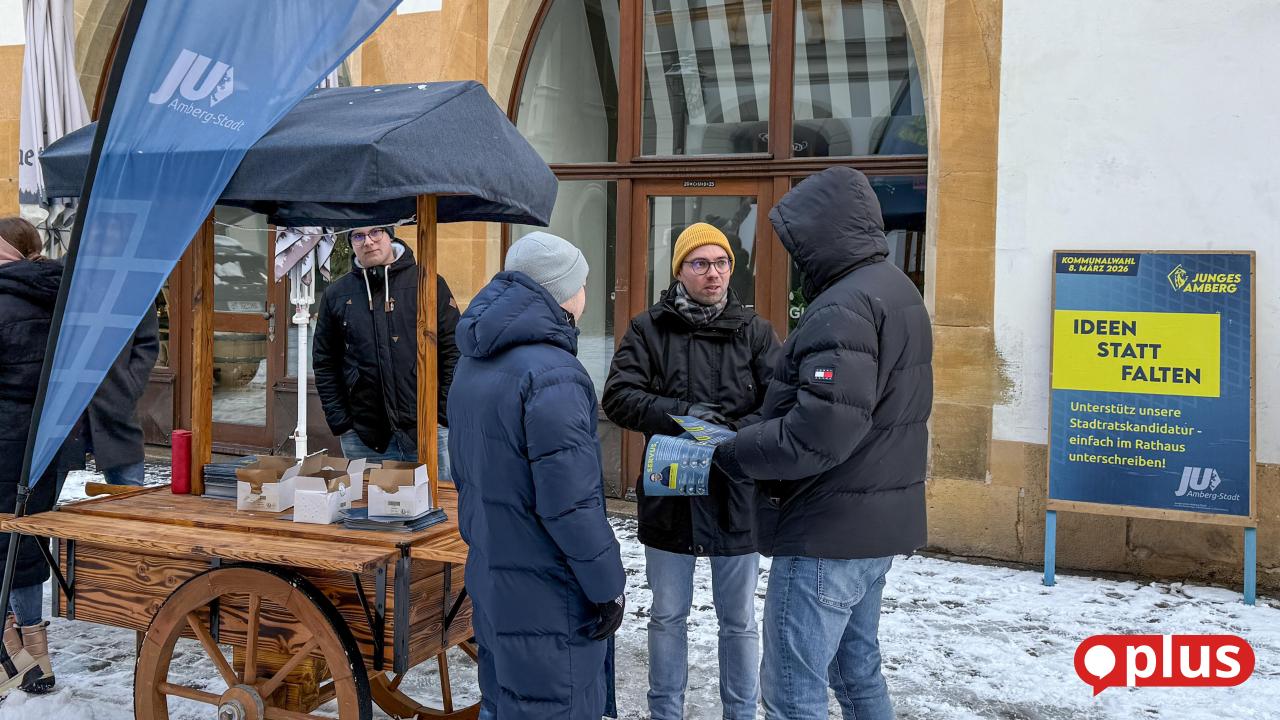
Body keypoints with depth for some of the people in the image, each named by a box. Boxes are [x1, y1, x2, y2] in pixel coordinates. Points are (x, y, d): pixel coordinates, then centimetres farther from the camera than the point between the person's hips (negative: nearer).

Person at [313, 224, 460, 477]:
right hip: (364, 438, 2)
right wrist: (340, 424, 2)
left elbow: (453, 352, 0)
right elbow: (325, 364, 11)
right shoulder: (337, 295, 8)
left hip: (428, 431, -2)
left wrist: (445, 417, -6)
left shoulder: (429, 285, 1)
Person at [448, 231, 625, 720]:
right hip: (547, 598, -9)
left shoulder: (473, 366, 6)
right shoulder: (551, 377, -22)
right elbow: (571, 503, -23)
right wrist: (607, 584, -13)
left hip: (489, 577, 9)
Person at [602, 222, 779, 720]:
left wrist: (736, 435, -25)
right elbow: (618, 397, -9)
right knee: (668, 616, 15)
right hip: (669, 495, 0)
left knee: (739, 620, 13)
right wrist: (679, 414, -23)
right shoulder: (649, 329, 0)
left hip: (736, 497, 0)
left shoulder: (755, 331, 0)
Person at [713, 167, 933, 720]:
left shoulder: (845, 306, -20)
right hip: (877, 524, 10)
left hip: (829, 530, -10)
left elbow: (820, 431, -28)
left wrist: (733, 453, -13)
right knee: (857, 671, 22)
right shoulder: (897, 290, 13)